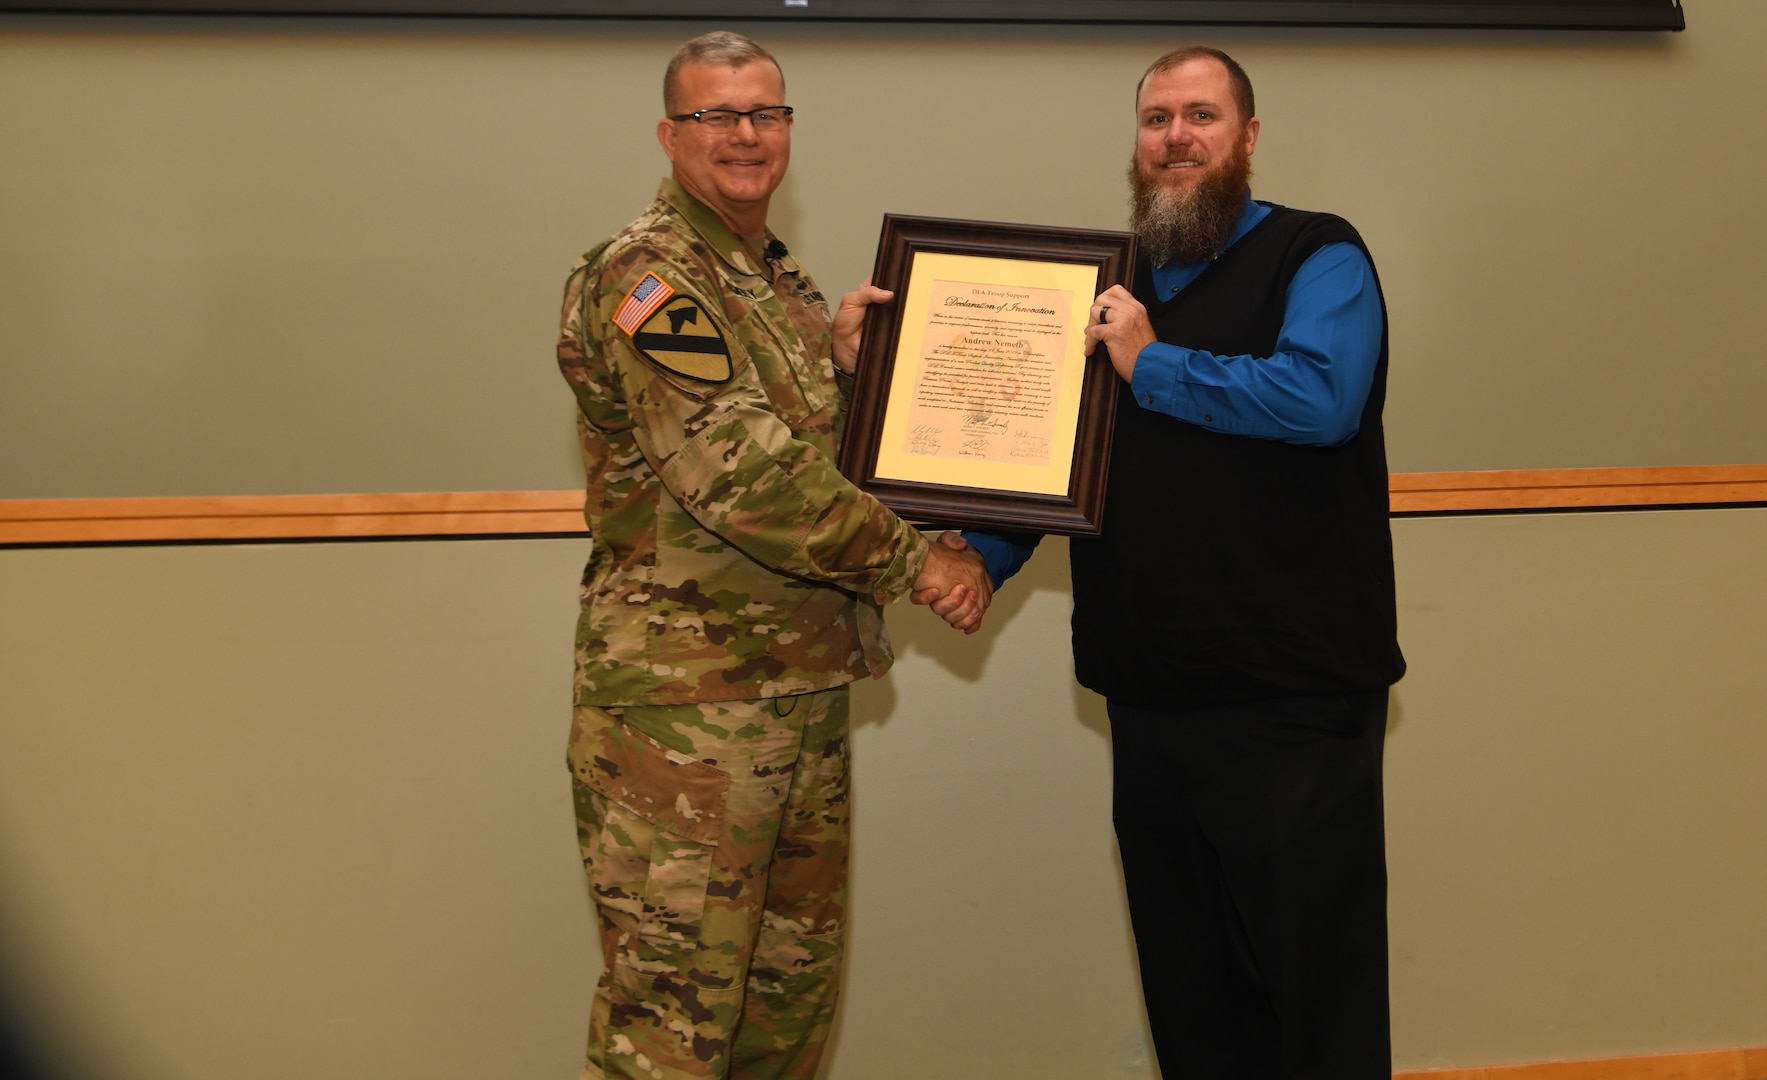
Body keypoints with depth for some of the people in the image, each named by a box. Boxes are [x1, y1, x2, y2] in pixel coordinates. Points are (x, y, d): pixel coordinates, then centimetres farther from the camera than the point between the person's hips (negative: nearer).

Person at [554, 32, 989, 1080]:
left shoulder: (786, 282, 17)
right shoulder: (646, 278, -11)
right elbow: (741, 474, -20)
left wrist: (844, 356, 1)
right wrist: (913, 559, -14)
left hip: (806, 687, 9)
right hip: (683, 705, -9)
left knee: (796, 983, 16)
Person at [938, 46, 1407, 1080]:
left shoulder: (1316, 257, -3)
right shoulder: (1111, 292, 16)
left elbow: (1319, 396, -22)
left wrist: (1151, 365, -13)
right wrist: (983, 558, 1)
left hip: (1293, 707, -6)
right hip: (1149, 701, 6)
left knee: (1315, 994, 1)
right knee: (1186, 993, 16)